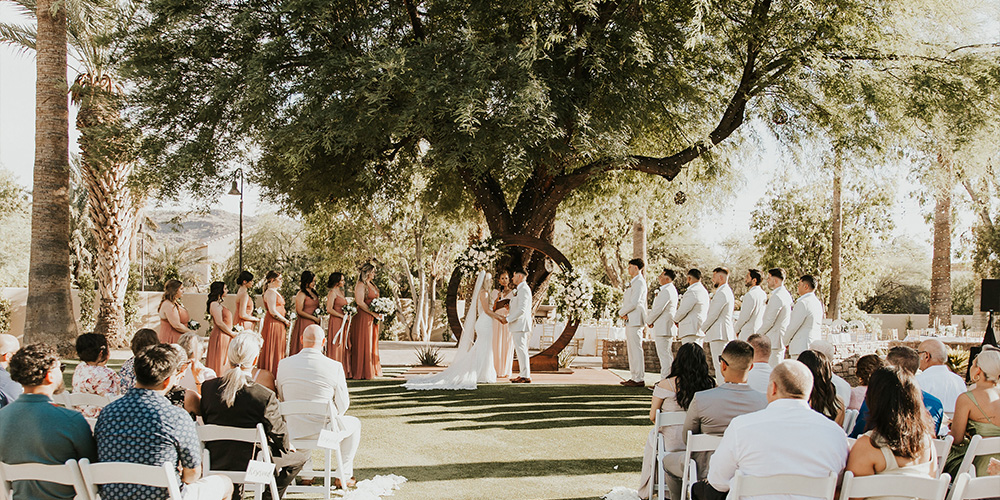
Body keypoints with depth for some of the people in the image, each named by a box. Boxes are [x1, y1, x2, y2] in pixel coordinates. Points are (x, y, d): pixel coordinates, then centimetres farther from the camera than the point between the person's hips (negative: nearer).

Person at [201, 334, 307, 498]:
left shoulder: (208, 387, -10)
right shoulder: (265, 396, -23)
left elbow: (205, 419, 5)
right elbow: (278, 432, -10)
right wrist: (287, 445, 13)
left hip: (214, 463, 6)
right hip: (250, 465, -5)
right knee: (300, 456, 18)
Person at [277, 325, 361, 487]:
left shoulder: (284, 364, -6)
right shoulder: (335, 367, -14)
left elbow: (281, 399, 7)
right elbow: (342, 405, -5)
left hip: (293, 432, 3)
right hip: (324, 431, -3)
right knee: (354, 423, 27)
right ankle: (344, 475, 25)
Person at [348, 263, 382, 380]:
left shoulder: (371, 285, 16)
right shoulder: (360, 285, -12)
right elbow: (360, 302, -19)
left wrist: (378, 314, 6)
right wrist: (374, 313, -19)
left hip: (372, 319, 9)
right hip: (363, 317, -9)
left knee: (371, 344, 12)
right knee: (362, 344, -5)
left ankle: (371, 369, 19)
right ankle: (361, 373, -1)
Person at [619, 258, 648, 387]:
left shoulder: (639, 282, -11)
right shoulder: (634, 282, 21)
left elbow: (634, 303, -19)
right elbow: (627, 301, 23)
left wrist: (621, 312, -7)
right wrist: (622, 311, 3)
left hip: (635, 320, -11)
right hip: (630, 320, 11)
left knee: (636, 349, -11)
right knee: (631, 349, 12)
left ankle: (639, 379, -11)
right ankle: (634, 377, 17)